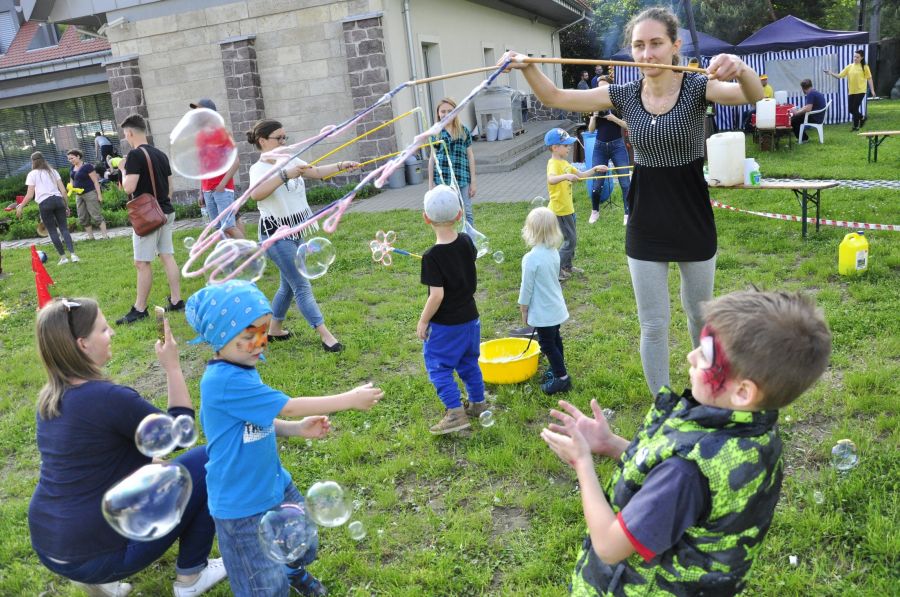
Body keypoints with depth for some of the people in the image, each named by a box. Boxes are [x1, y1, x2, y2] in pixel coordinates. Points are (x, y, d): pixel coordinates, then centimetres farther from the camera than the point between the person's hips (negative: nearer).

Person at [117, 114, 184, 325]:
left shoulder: (135, 154, -14)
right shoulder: (161, 154, 10)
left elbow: (129, 188, -19)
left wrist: (123, 170, -3)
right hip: (166, 211, 8)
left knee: (142, 262, -3)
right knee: (167, 256, 10)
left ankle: (140, 309, 2)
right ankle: (176, 301, 12)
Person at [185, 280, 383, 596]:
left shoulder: (242, 370, -2)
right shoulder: (224, 381, -31)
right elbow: (288, 406, -27)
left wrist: (296, 429, -4)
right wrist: (350, 399, -20)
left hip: (274, 484, 9)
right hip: (241, 505, -8)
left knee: (305, 543, 27)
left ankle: (294, 571, 56)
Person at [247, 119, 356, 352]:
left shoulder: (289, 160, 6)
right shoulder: (259, 168, -15)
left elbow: (317, 172, 3)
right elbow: (255, 194, -35)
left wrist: (342, 165, -11)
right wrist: (285, 175, -37)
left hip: (295, 232, 8)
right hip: (275, 234, -8)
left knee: (289, 284, 17)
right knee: (302, 286, -8)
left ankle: (275, 329, 33)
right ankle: (325, 335, -7)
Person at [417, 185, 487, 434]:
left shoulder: (432, 256, -23)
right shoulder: (467, 242, -5)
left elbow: (437, 295, -24)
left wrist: (422, 321, -12)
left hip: (444, 324, -7)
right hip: (470, 317, 7)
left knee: (438, 366, 6)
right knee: (469, 363, 21)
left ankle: (455, 412, 1)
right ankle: (478, 404, 34)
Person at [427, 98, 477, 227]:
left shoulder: (463, 130, 6)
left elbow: (470, 155, 7)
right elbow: (432, 158, 7)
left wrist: (473, 181, 4)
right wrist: (431, 183, 4)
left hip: (462, 178, 0)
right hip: (443, 179, 0)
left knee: (467, 212, 4)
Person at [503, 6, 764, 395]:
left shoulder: (697, 87, -11)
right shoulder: (625, 95, -2)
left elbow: (753, 95, -30)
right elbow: (554, 97, -4)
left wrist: (739, 67, -51)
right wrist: (527, 68, -22)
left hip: (693, 220, -1)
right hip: (645, 226, 2)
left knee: (699, 312, 19)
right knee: (653, 325, 6)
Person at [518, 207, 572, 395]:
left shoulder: (531, 258, -25)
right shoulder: (554, 252, -1)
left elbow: (526, 287, -18)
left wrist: (523, 309, -4)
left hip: (542, 312, -8)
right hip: (556, 307, 8)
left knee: (547, 344, 4)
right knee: (555, 340, 23)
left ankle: (562, 378, 8)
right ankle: (557, 369, 39)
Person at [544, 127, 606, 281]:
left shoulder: (564, 163, 11)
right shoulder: (554, 164, -20)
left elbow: (581, 175, 17)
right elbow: (551, 179, -41)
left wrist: (595, 169, 5)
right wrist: (566, 176, -56)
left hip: (568, 208, 10)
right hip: (560, 209, -10)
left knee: (571, 239, 19)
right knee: (570, 241, -4)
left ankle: (567, 266, 32)